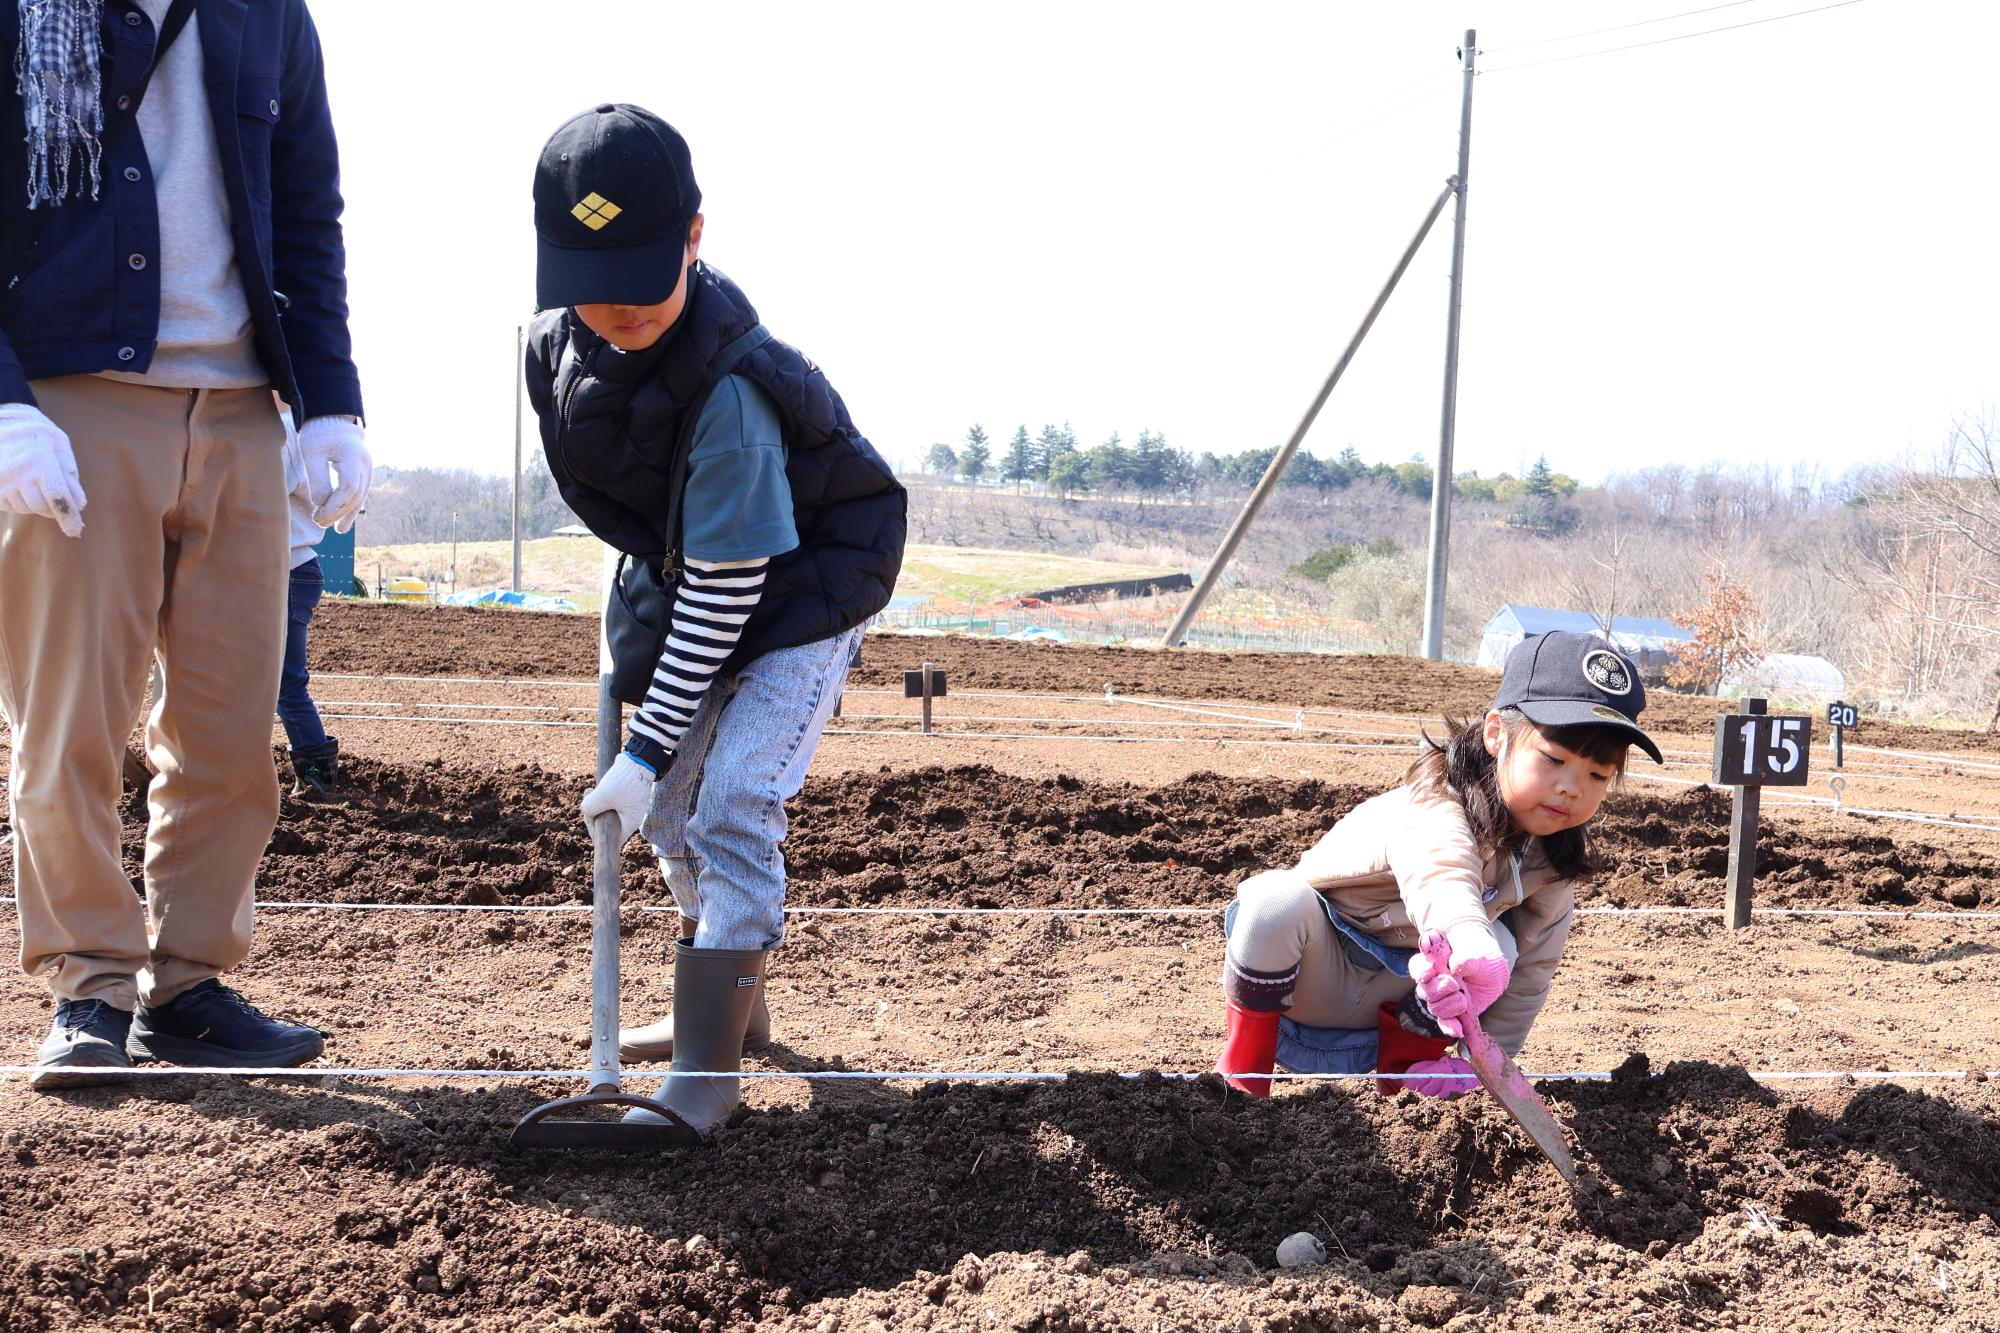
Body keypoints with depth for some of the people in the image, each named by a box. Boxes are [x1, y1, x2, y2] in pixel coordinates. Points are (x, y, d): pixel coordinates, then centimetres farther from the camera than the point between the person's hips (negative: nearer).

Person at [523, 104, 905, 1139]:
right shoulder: (559, 345, -13)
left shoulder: (727, 389, -35)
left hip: (805, 592, -8)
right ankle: (732, 1005, 32)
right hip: (689, 582, 8)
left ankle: (706, 1067, -15)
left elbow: (724, 588, -32)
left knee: (732, 805, -18)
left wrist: (647, 749, -30)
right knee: (670, 807, 14)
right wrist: (643, 578, 7)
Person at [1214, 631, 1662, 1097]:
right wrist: (1471, 947, -74)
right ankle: (1241, 1070, -15)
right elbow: (1436, 867, -54)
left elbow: (1529, 972, -1)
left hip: (1395, 1004, 6)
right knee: (1277, 899, -36)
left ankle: (1398, 1079, -3)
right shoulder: (1438, 803, -30)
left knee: (1503, 944, -20)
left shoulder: (1555, 862, -7)